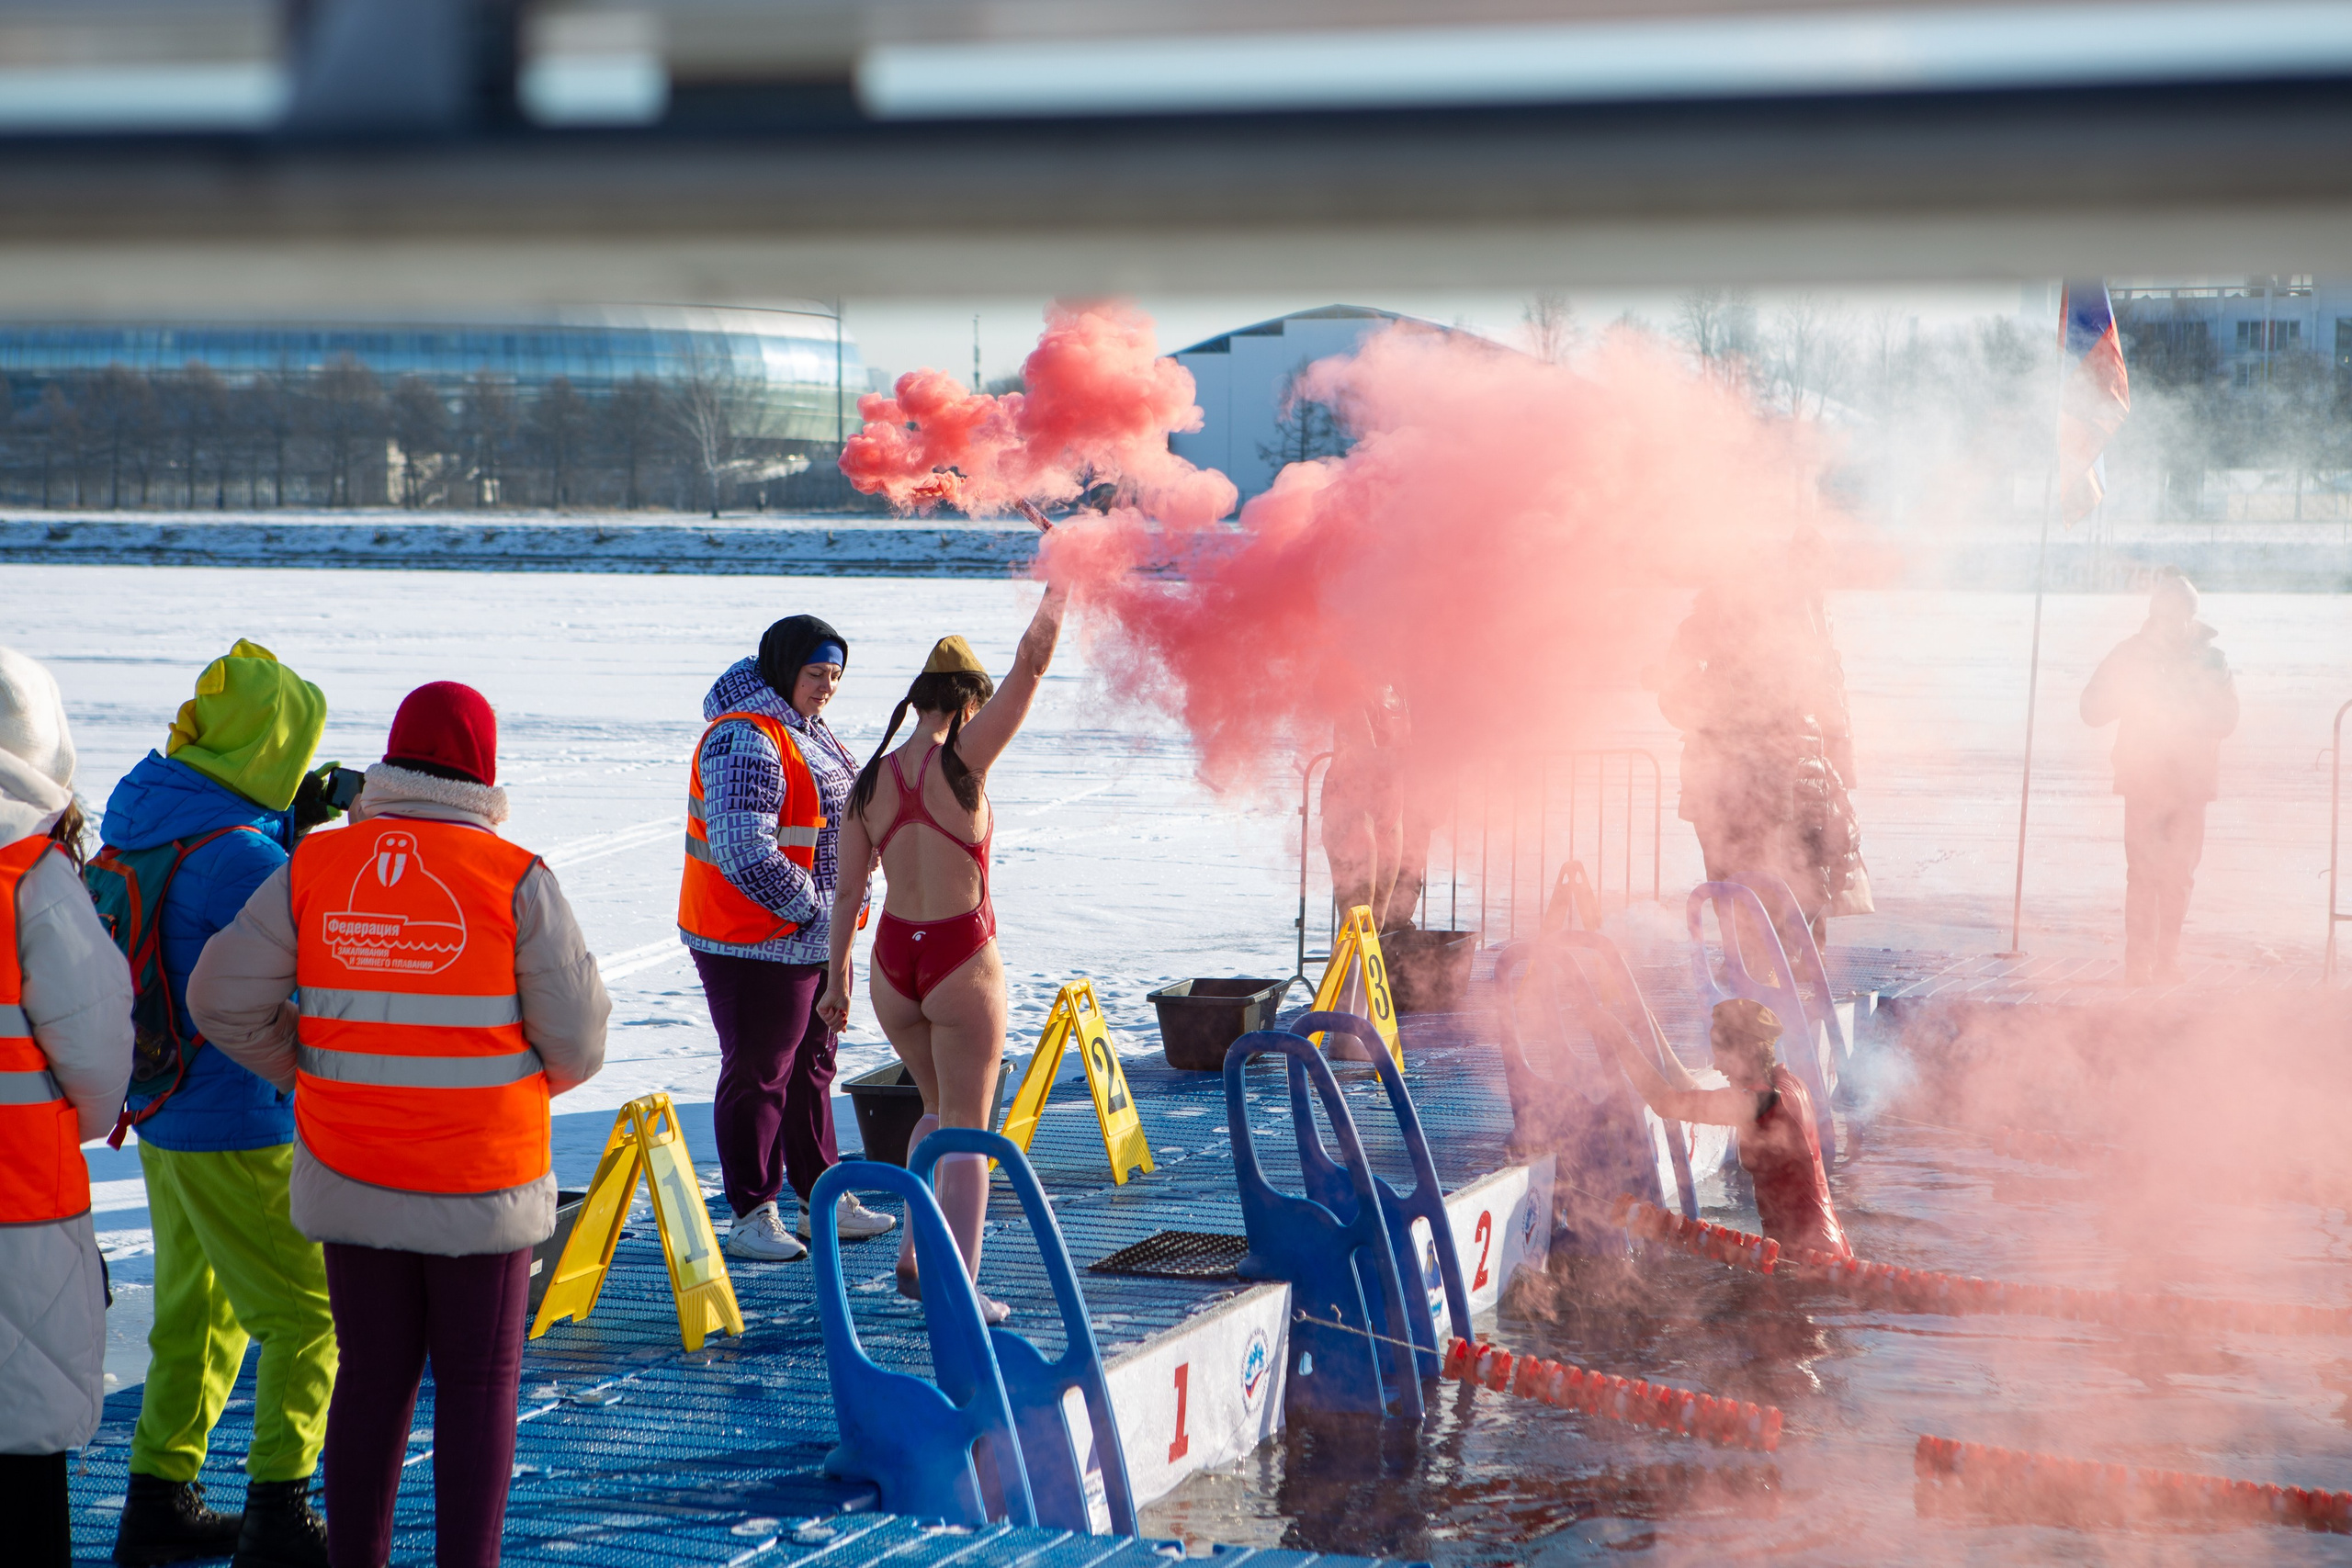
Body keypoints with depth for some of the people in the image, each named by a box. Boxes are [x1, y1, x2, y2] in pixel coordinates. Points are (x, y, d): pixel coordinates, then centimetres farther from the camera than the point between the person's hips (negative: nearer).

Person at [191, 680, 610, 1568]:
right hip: (482, 1182, -3)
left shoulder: (315, 869, -2)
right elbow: (576, 1037, -7)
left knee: (372, 1377, 14)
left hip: (350, 1183, 3)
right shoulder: (515, 880, -11)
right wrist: (536, 1080, 15)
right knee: (477, 1386, 7)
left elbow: (225, 1000, -1)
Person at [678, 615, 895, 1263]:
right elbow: (743, 849, -28)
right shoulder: (746, 740, -20)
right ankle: (751, 1217, 5)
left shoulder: (807, 730, 13)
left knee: (812, 1068, 18)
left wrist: (842, 907, 13)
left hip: (816, 938, 10)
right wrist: (809, 909, -22)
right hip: (757, 942, -10)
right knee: (758, 1074, -3)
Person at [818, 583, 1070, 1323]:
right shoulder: (962, 760, -13)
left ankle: (913, 1253, 20)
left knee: (938, 1107, 25)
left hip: (892, 961, 5)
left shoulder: (871, 780, 1)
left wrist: (836, 976, 12)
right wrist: (1060, 584, -3)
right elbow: (1030, 665, -12)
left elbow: (848, 889, 5)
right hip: (961, 959, -5)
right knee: (967, 1127, 4)